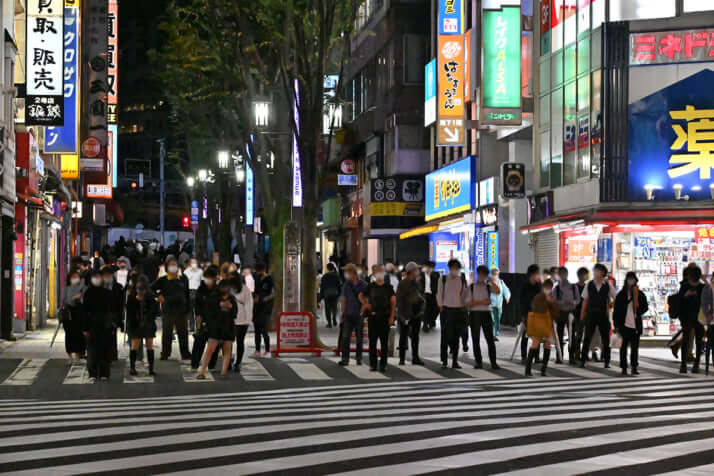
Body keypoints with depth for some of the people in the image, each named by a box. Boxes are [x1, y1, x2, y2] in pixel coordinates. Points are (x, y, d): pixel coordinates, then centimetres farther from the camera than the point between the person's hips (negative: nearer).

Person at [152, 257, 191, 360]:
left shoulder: (183, 279, 8)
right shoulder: (162, 280, 0)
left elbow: (187, 295, 11)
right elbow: (151, 289, 4)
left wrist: (187, 309, 7)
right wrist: (158, 296, -8)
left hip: (181, 310, 2)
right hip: (167, 311, -2)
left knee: (183, 333, 5)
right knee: (167, 333, 4)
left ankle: (185, 354, 11)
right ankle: (165, 354, 13)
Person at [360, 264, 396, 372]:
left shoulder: (388, 287, 5)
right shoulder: (370, 286, 5)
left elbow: (393, 302, 4)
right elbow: (361, 296, 17)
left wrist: (392, 317, -4)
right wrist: (365, 304, -2)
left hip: (385, 317, 0)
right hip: (373, 317, 0)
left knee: (384, 342, 2)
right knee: (372, 342, 2)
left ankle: (383, 364, 7)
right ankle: (373, 364, 7)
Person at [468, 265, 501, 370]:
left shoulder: (488, 286, 9)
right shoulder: (471, 287, 5)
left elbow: (497, 291, -12)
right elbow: (469, 303, -3)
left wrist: (492, 281, -14)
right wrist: (482, 302, -9)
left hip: (486, 313, 1)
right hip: (474, 313, -1)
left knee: (490, 338, -5)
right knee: (476, 339, 2)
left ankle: (493, 362, -5)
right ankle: (478, 361, 10)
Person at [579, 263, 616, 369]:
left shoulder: (608, 285, -1)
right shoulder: (589, 285, 2)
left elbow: (616, 298, 8)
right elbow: (585, 300, 6)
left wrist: (610, 306, -1)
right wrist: (582, 314, 4)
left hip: (603, 314, 0)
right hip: (591, 314, 0)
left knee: (605, 338, 5)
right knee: (587, 337, 0)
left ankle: (606, 361, 13)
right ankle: (583, 359, 6)